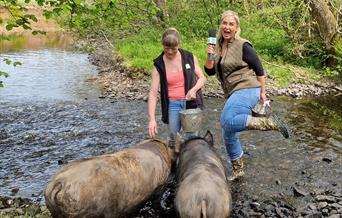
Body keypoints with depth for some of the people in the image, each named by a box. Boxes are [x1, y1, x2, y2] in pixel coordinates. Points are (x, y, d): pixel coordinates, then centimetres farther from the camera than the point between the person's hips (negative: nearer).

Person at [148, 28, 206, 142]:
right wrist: (152, 119, -17)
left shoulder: (189, 57, -2)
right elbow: (153, 92, -8)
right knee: (174, 138, 2)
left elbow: (202, 78, 8)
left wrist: (194, 89, -15)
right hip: (173, 104, 0)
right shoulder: (159, 65, -4)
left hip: (191, 102, 0)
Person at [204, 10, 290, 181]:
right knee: (229, 134, 8)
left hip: (247, 89, -7)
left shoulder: (243, 46, -9)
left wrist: (263, 92, -2)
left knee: (227, 121, -30)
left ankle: (270, 123, -21)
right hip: (233, 94, 7)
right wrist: (210, 56, -8)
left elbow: (259, 69, -5)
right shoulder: (218, 46, 11)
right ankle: (238, 170, 24)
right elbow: (210, 71, 9)